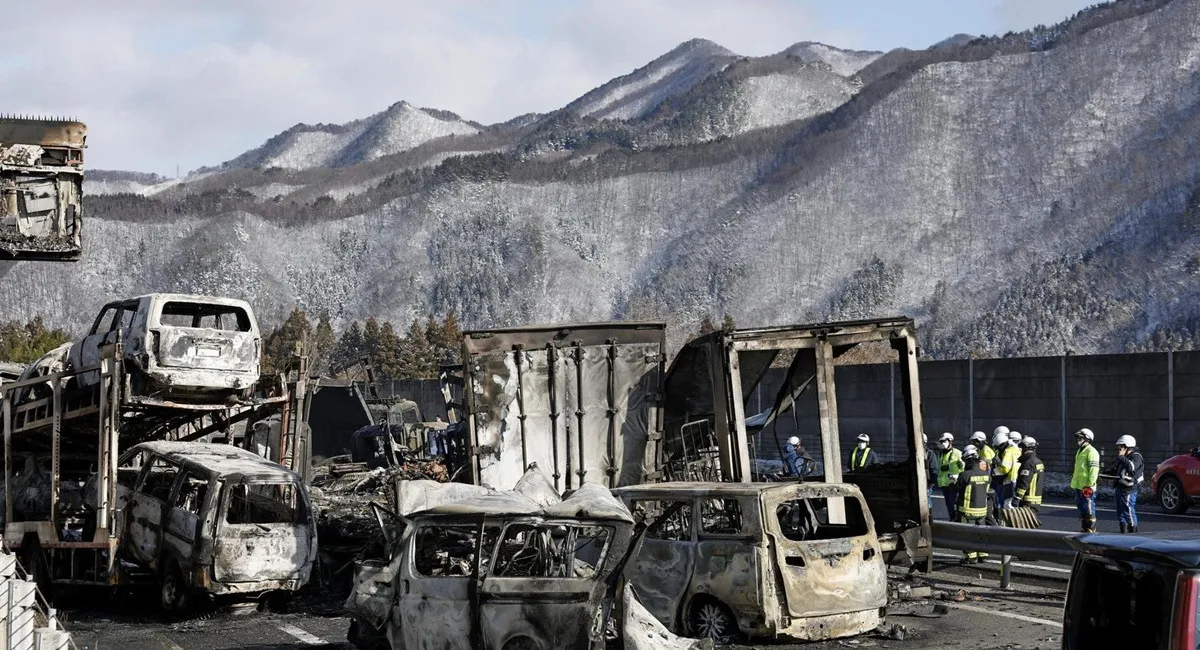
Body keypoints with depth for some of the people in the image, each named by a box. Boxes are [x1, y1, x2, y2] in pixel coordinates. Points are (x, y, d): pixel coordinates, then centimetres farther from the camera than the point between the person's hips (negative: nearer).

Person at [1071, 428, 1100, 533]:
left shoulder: (1091, 451, -12)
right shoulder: (1080, 451, 19)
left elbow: (1094, 469, -18)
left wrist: (1090, 485, -22)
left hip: (1086, 487, -10)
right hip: (1078, 485, 10)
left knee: (1089, 511, -6)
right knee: (1082, 509, 16)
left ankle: (1090, 531, -2)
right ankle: (1083, 529, 23)